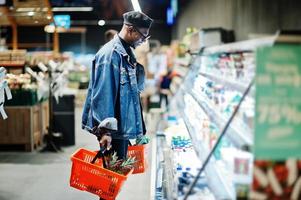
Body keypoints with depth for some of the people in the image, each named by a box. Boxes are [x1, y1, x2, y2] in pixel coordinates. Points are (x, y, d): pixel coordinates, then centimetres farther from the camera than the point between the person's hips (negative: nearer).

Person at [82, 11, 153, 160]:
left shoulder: (126, 52, 12)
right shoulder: (111, 53, -17)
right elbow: (103, 94, -22)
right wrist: (106, 129, -23)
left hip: (123, 125, 9)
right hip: (113, 130, -9)